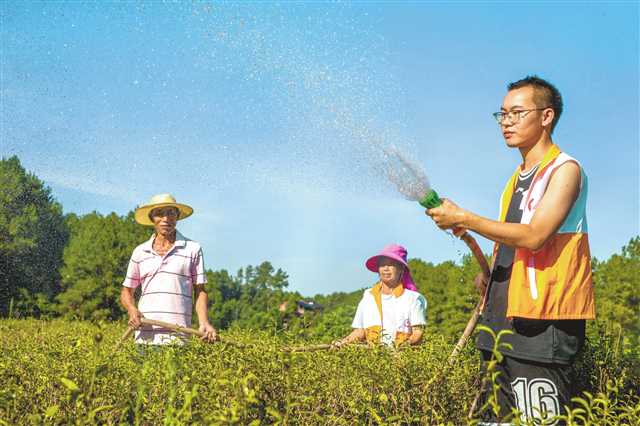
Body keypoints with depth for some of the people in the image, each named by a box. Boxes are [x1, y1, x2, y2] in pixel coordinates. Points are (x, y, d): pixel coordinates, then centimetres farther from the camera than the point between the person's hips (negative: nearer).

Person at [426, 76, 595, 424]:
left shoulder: (564, 169, -6)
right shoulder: (518, 179, 19)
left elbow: (533, 237, -19)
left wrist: (464, 219, -16)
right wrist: (489, 275, 11)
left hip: (543, 323, -8)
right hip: (502, 322, 9)